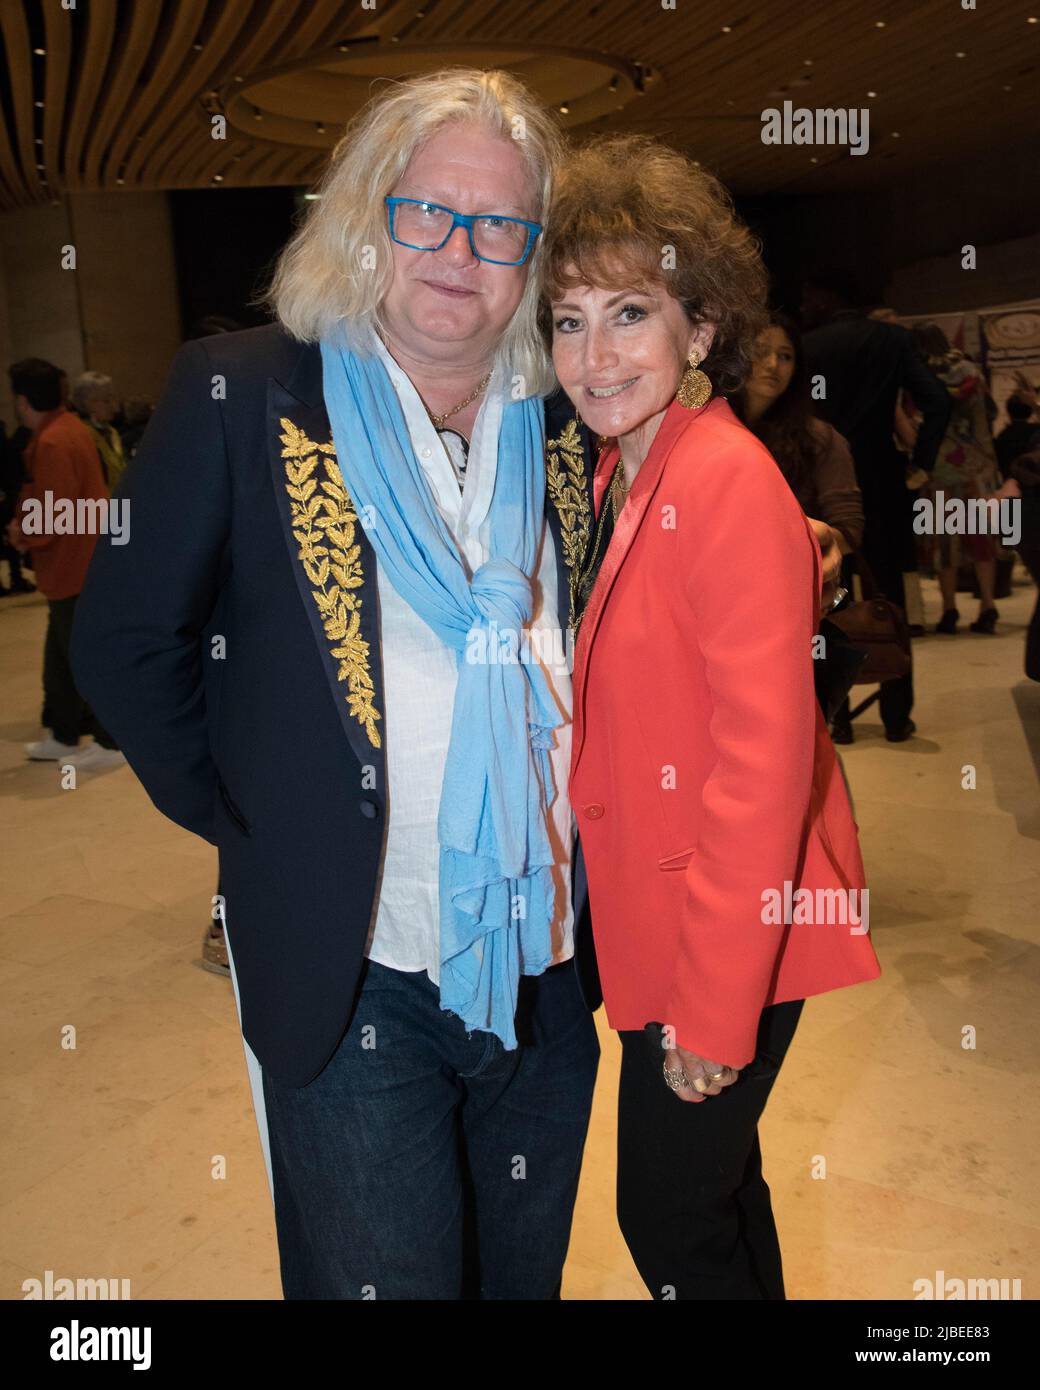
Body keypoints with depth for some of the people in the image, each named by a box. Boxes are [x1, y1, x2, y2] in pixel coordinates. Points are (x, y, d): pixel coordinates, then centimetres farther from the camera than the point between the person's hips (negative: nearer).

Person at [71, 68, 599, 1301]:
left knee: (529, 1273, 24)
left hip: (550, 967, 4)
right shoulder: (238, 392, -6)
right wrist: (245, 831, -5)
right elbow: (125, 639, -4)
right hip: (352, 976, -4)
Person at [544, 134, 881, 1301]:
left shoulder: (727, 481, -21)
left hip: (733, 938, -8)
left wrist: (715, 1007, -20)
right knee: (714, 1185, 25)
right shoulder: (621, 477, 8)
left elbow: (763, 763, -24)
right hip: (659, 916, 8)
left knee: (670, 1217, 8)